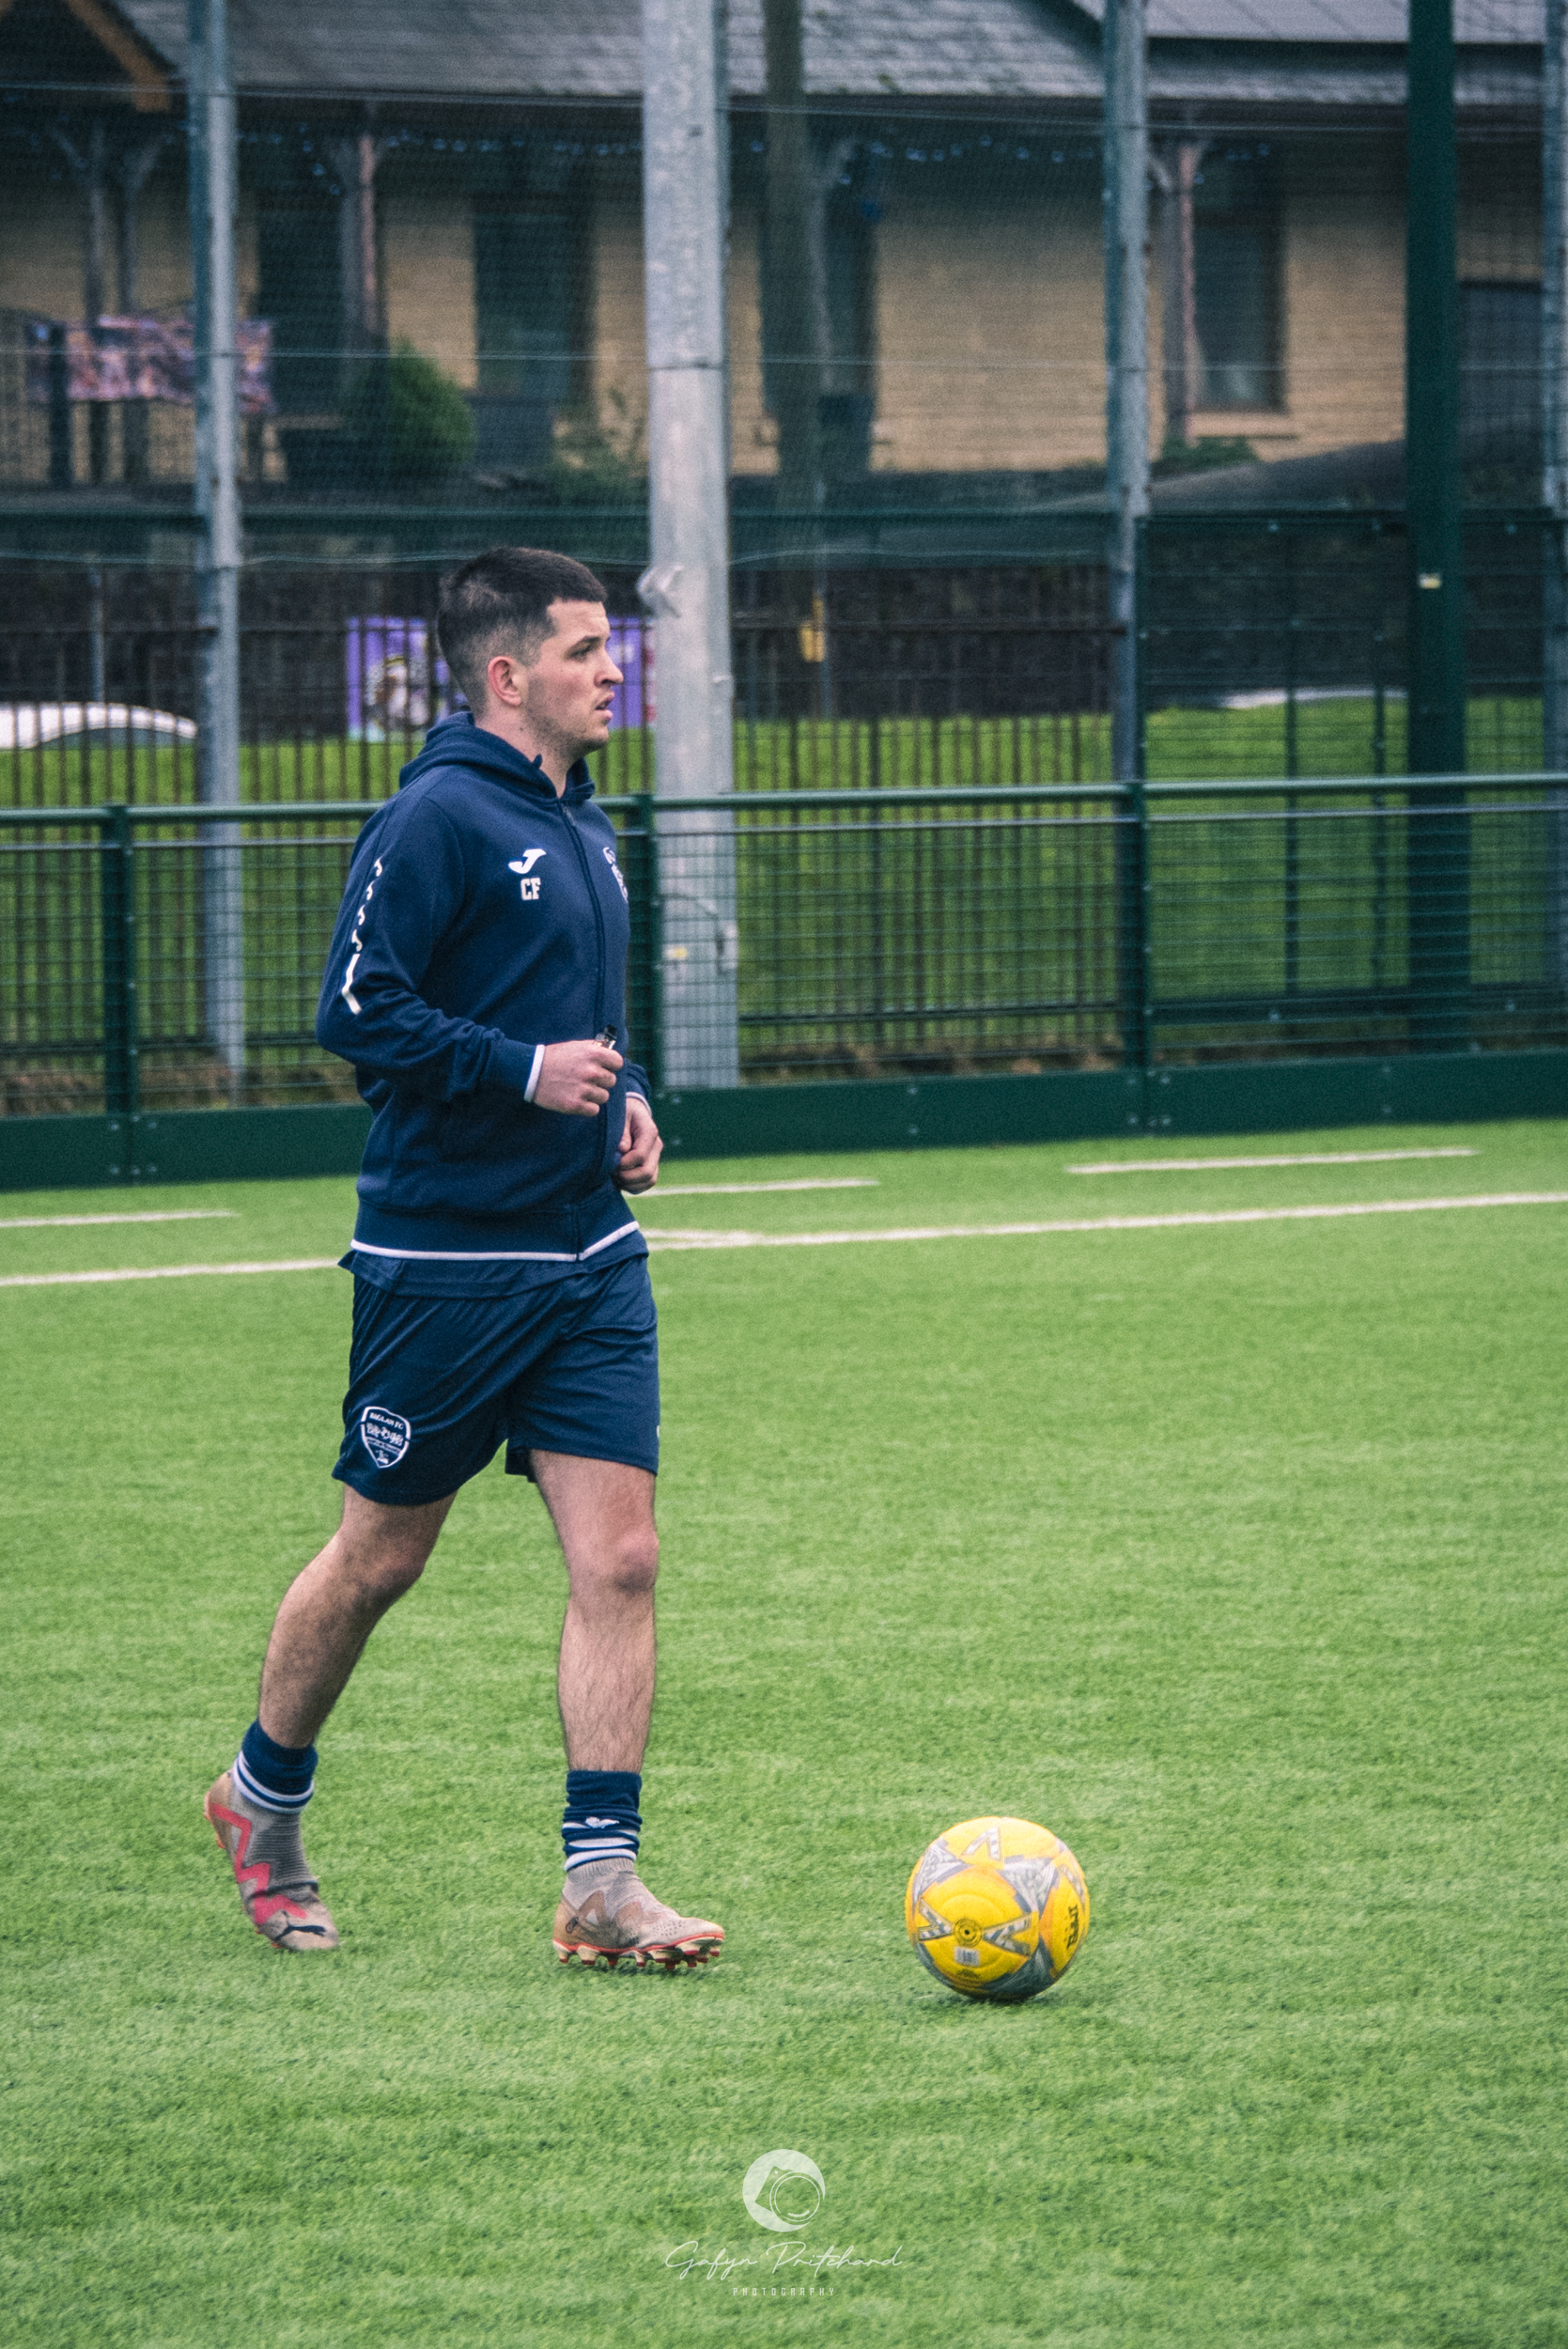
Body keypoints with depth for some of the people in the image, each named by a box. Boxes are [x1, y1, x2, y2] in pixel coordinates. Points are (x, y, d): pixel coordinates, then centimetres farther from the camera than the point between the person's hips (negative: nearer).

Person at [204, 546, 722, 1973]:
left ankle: (602, 1885, -5)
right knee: (379, 1559, 7)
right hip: (444, 1258, -7)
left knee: (618, 1558, -4)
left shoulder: (584, 827, 14)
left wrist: (624, 1094, 10)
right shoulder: (439, 818, -13)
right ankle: (263, 1798, 30)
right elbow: (358, 1012, -18)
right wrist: (527, 1072, -20)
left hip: (589, 1260, 7)